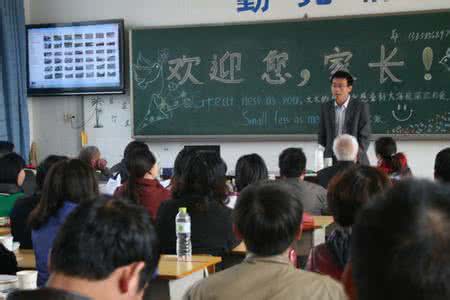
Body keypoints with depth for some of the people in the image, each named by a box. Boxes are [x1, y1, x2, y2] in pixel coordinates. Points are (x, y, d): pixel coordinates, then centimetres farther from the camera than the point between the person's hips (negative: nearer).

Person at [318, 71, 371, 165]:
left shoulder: (361, 107, -1)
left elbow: (365, 136, -3)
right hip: (331, 160, 3)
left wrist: (356, 155, -15)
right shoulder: (325, 107, 10)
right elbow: (322, 136, 13)